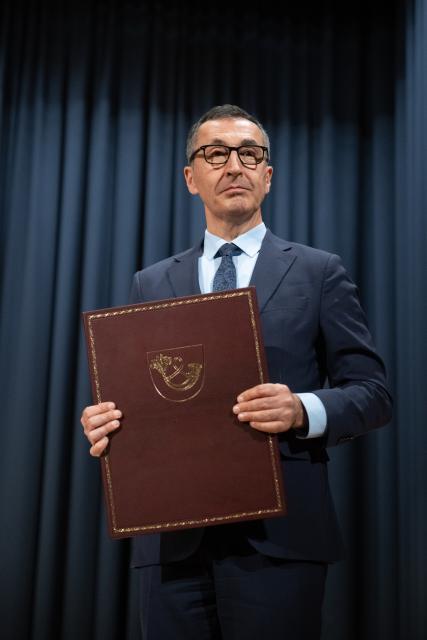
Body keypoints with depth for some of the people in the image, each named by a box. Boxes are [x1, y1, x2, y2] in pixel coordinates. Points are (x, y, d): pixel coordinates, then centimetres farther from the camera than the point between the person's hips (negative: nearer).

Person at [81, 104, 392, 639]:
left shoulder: (319, 272, 6)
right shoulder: (150, 285, 14)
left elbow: (372, 392, 2)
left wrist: (304, 410, -18)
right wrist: (104, 424, -8)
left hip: (278, 534, -2)